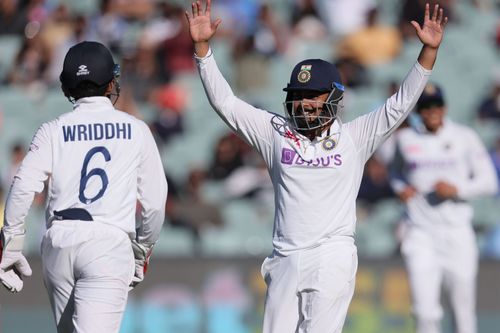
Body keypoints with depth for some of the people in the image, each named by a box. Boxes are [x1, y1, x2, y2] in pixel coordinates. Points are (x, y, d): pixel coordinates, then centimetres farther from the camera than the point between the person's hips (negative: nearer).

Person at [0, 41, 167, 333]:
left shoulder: (53, 130, 9)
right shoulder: (136, 130, 7)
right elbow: (155, 201, 6)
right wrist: (142, 251, 20)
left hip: (58, 242, 3)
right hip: (110, 243, -3)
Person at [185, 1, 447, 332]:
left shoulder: (354, 137, 4)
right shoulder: (275, 132, 9)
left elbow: (402, 103, 0)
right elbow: (225, 102, 7)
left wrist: (429, 50, -11)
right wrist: (202, 46, -2)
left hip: (333, 258, -3)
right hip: (285, 261, 3)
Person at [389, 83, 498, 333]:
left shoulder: (465, 138, 1)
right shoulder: (405, 139, 6)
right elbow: (396, 172, 24)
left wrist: (457, 189, -15)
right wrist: (400, 188, 2)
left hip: (456, 230, 0)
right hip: (420, 232, 0)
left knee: (463, 305, 5)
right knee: (425, 312, -11)